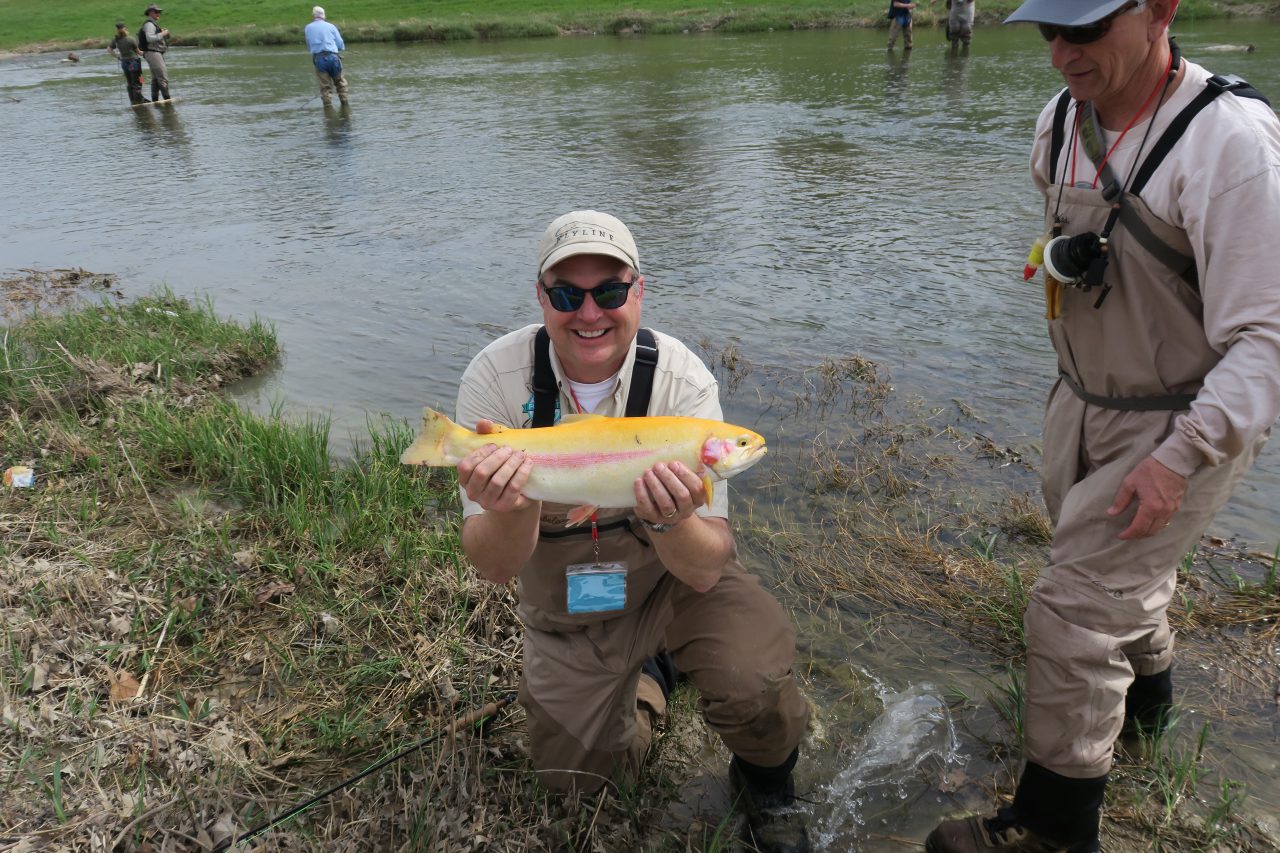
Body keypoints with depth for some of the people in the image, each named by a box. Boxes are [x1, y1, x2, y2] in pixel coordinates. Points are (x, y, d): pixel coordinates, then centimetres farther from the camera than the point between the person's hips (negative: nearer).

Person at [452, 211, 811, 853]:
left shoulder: (681, 378, -23)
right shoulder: (495, 377, -21)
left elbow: (705, 571, -25)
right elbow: (496, 569, -21)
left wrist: (670, 520, -48)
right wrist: (509, 508, -44)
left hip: (675, 566, -1)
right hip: (565, 594, 2)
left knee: (755, 690, -27)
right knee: (574, 776, 7)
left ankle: (765, 786, 10)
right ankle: (647, 674, 36)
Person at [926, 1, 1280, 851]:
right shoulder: (1061, 119, -3)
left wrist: (1181, 455, -32)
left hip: (1186, 422, -7)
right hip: (1082, 401, 7)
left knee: (1075, 606, -8)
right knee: (1119, 572, 26)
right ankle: (1146, 692, 56)